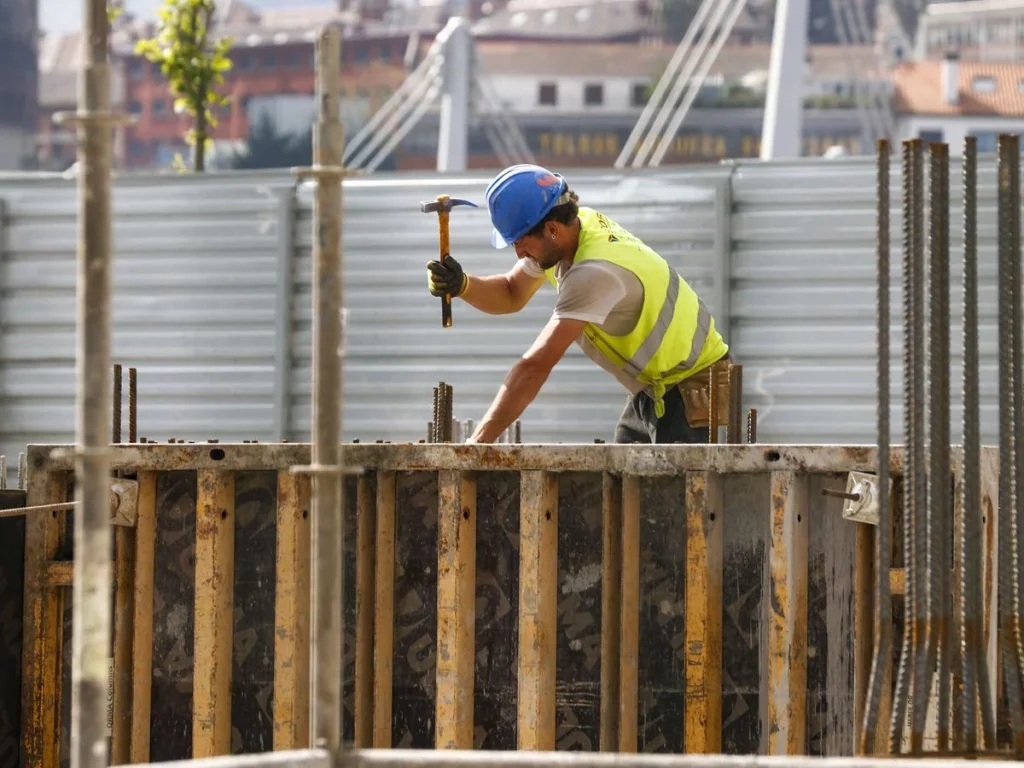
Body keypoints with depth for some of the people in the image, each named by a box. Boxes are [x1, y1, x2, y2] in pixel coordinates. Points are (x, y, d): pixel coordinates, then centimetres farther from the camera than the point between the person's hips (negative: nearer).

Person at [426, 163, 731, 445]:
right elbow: (511, 295, 10)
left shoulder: (596, 271, -32)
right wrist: (462, 285, -13)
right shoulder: (576, 224, -5)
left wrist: (477, 442, -35)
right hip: (650, 392, 10)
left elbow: (535, 367, -35)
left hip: (691, 393, -10)